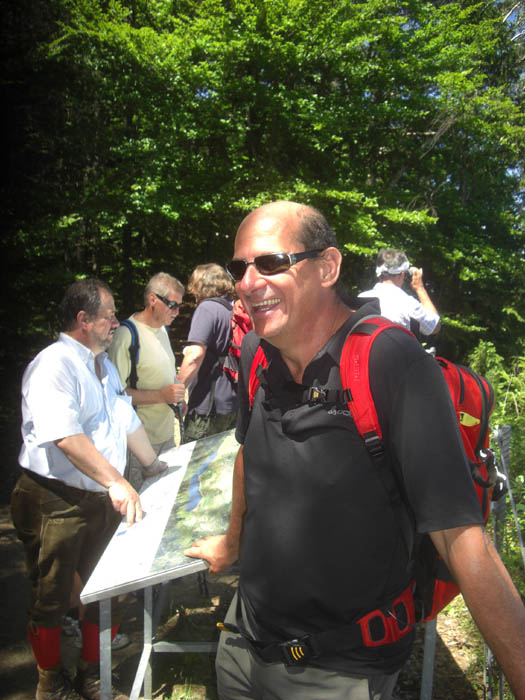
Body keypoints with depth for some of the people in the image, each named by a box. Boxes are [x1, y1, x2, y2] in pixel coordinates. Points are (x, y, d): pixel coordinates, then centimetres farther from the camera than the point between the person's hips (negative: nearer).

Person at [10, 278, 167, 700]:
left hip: (102, 500, 8)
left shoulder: (104, 366, 14)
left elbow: (128, 420, 22)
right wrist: (116, 481, -33)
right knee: (51, 599, 9)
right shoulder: (54, 365, -16)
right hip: (56, 502, -8)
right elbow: (65, 436, -28)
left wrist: (155, 466, 26)